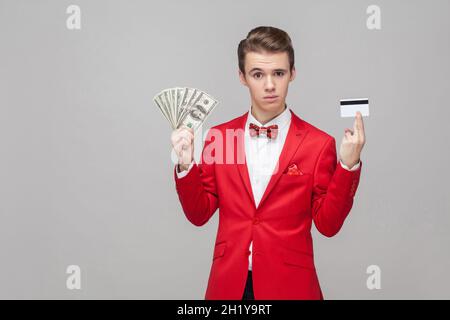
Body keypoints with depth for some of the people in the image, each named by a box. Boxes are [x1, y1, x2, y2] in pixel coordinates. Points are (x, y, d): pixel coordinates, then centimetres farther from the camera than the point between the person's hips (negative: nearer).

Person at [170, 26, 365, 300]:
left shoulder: (319, 144, -7)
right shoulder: (218, 137, 0)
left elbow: (328, 224, -6)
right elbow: (199, 214, 2)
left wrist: (348, 165, -17)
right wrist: (186, 165, -13)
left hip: (289, 284, -1)